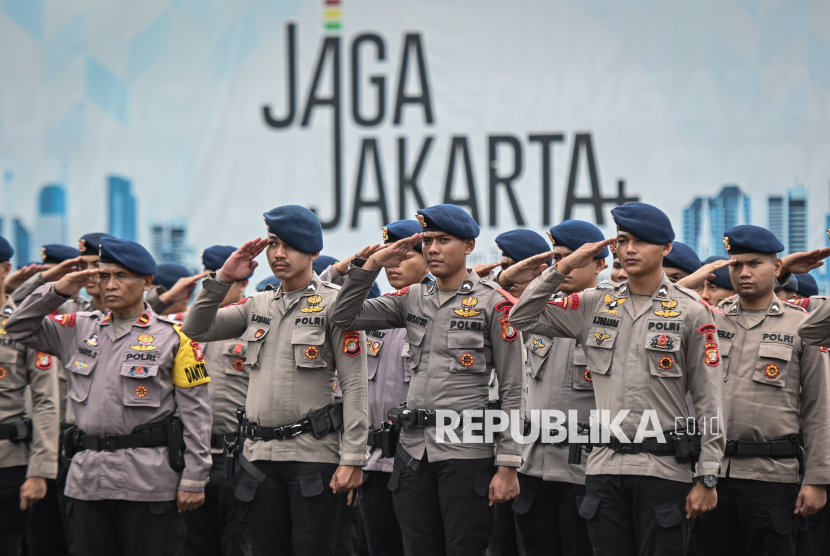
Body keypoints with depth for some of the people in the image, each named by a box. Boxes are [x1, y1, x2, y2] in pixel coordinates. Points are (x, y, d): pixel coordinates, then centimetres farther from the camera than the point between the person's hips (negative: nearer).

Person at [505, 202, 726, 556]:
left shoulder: (691, 313, -1)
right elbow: (524, 318, 13)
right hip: (605, 467, 4)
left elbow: (710, 401, -2)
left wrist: (707, 478, -7)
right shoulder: (595, 307, 11)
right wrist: (562, 268, 4)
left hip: (663, 469, -4)